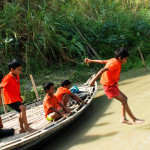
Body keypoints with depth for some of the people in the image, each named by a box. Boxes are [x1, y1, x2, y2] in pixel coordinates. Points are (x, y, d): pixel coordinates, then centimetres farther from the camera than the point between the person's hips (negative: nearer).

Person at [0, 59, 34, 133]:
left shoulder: (17, 77, 8)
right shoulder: (8, 78, -19)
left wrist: (19, 97, 18)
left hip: (17, 98, 10)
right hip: (10, 99, -10)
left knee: (21, 111, 15)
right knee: (23, 108, -26)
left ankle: (21, 128, 26)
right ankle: (26, 127, -22)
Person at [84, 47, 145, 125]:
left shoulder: (113, 60, 7)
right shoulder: (115, 64, -22)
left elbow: (102, 61, 19)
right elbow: (103, 70, -31)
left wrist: (90, 61, 28)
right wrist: (93, 80, -34)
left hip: (112, 85, 10)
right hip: (109, 86, -10)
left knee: (124, 98, 14)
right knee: (124, 101, -8)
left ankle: (123, 118, 15)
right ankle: (134, 119, -2)